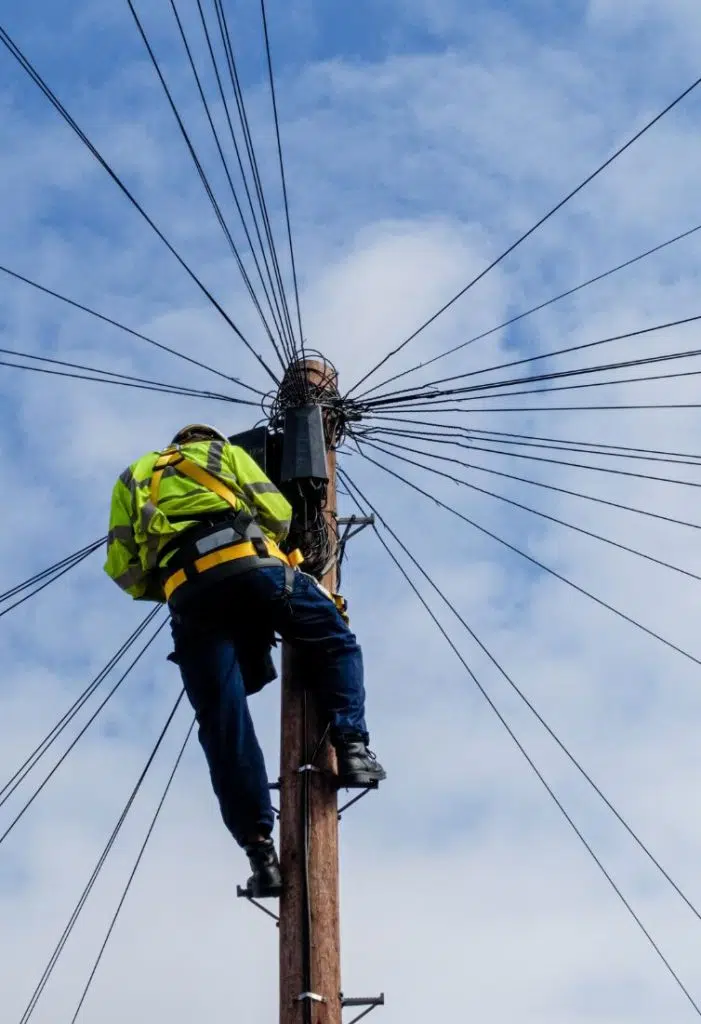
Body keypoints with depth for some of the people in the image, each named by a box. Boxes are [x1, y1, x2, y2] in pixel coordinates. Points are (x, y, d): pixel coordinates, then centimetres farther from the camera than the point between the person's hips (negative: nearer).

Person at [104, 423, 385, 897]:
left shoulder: (132, 478, 34)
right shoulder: (227, 452, 30)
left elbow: (122, 569, 19)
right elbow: (279, 514, 13)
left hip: (187, 591, 1)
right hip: (249, 565, -1)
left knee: (223, 725, 1)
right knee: (336, 645, 19)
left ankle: (260, 851, -5)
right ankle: (352, 747, -2)